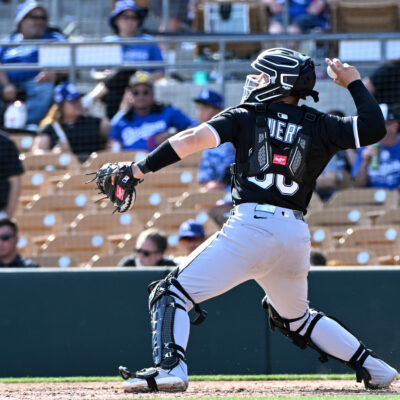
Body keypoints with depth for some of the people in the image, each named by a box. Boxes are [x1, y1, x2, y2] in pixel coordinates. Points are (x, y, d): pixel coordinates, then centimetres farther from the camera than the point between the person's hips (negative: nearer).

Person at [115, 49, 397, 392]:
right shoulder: (318, 126, 15)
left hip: (251, 226, -5)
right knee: (295, 317, 30)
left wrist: (141, 169, -2)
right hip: (297, 235, 5)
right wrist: (354, 82, 26)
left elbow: (195, 138, -4)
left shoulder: (247, 115, 9)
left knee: (173, 293, -5)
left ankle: (170, 366, -28)